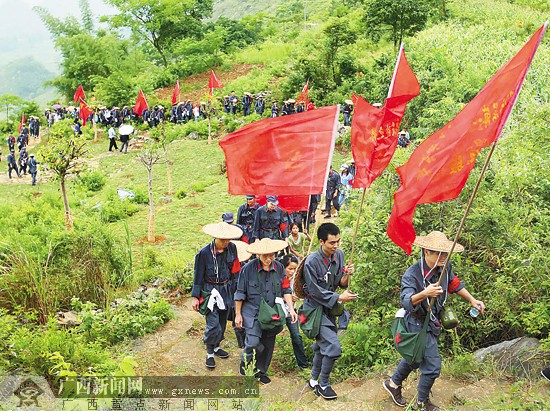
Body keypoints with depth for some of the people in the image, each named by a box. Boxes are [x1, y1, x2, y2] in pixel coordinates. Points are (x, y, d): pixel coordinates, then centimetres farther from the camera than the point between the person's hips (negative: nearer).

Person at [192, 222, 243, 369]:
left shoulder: (231, 248, -5)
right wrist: (195, 297, -7)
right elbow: (198, 276, -9)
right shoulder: (204, 253, -17)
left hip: (226, 289, 5)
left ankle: (216, 347, 35)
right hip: (210, 291, -5)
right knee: (213, 325, -10)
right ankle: (210, 353, 7)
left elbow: (235, 269, 10)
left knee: (222, 321, 16)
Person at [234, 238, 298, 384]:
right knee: (253, 343, -13)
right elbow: (240, 293, -4)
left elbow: (286, 290, 7)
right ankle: (244, 365, 17)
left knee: (268, 345, 11)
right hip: (252, 312, -4)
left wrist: (291, 309, -2)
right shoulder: (248, 268, -12)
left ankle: (261, 371, 31)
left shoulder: (279, 267, -2)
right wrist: (238, 314, 0)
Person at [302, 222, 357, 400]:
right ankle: (324, 385, 3)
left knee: (322, 346, 19)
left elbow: (340, 283, 2)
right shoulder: (312, 262, -23)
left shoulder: (339, 255, -3)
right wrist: (339, 298, -19)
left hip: (329, 308, 7)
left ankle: (314, 381, 37)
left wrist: (347, 274, -19)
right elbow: (315, 291, -19)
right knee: (333, 346, -15)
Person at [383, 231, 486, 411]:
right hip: (418, 324, -8)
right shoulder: (412, 274, -31)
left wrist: (472, 300, 12)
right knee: (433, 366, -1)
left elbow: (454, 284, 11)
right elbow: (406, 302, -40)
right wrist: (424, 293, -57)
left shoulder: (445, 268, -10)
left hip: (433, 321, 8)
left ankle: (393, 383, 50)